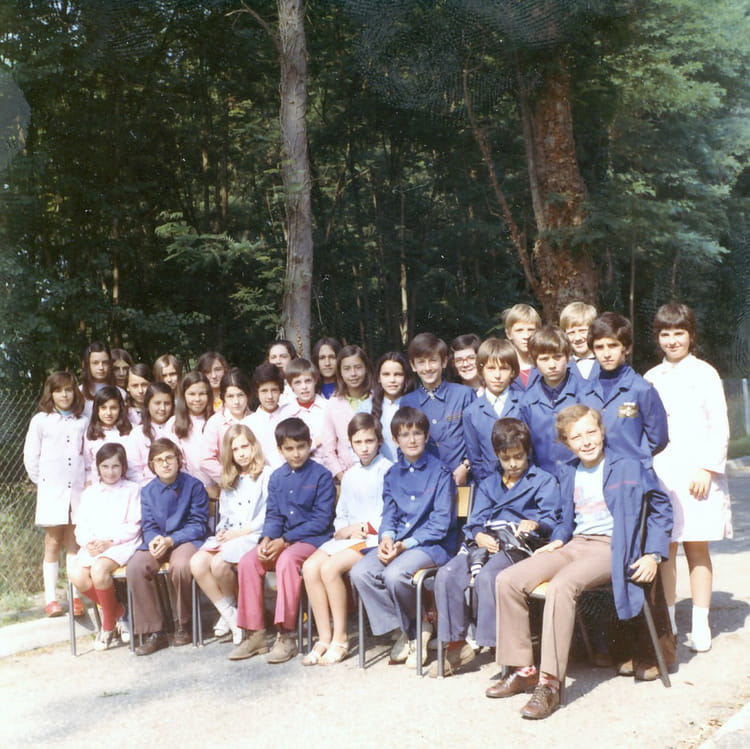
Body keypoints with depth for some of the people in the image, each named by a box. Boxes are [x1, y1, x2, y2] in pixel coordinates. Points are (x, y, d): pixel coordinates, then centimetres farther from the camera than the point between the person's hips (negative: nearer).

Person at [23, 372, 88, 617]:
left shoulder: (82, 422, 8)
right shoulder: (41, 420, 1)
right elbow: (30, 456, 2)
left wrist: (87, 480, 2)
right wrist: (42, 481, 3)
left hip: (78, 489, 2)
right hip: (52, 491, -2)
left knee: (73, 543, 6)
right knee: (53, 543, 3)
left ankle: (75, 597, 8)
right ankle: (51, 599, 7)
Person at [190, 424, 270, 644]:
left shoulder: (267, 475, 1)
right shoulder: (229, 481, 25)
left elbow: (268, 515, -8)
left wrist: (240, 532, -11)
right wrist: (222, 530, 0)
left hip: (252, 536, -6)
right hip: (228, 536, 7)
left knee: (219, 563, -32)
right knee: (197, 563, -22)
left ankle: (236, 609, -4)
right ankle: (229, 615, -11)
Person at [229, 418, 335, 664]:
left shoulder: (322, 476, -5)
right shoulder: (277, 477, 11)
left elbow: (322, 520, -10)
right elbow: (273, 515, 10)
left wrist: (285, 540, -16)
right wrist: (267, 539, -12)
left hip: (313, 539, -6)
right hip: (281, 540, 6)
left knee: (287, 560, -35)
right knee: (248, 561, -17)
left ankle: (285, 635, -27)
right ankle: (255, 633, -11)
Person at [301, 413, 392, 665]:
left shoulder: (387, 471, -5)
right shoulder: (350, 475, 20)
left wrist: (362, 528, -9)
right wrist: (343, 529, 1)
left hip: (374, 538, -7)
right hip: (347, 537, 7)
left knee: (330, 567, -28)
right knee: (310, 566, -18)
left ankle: (340, 638, -13)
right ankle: (324, 638, -12)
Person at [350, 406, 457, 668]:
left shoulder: (440, 472, -3)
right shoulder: (393, 474, 15)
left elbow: (441, 522, -9)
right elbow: (388, 514, 14)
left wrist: (406, 544, -18)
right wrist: (387, 537, -10)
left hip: (433, 544, -6)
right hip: (397, 543, 6)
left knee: (394, 574, -32)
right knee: (360, 572, -20)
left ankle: (419, 627, -2)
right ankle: (406, 629, -6)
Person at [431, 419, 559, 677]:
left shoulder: (543, 481, 14)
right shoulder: (488, 484, 29)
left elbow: (550, 519, 0)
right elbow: (474, 521, 17)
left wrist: (535, 524, -24)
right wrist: (479, 536, -7)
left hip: (518, 545, -5)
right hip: (485, 542, 5)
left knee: (486, 577, -35)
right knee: (446, 575, -22)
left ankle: (494, 644, -25)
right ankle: (456, 644, -15)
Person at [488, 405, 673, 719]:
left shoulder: (630, 467, 0)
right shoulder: (567, 473, 16)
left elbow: (661, 509, 7)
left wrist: (653, 554, -3)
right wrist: (558, 539, 9)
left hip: (611, 549, -6)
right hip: (575, 544, 7)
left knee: (561, 585, -37)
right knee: (507, 581, -14)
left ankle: (549, 683, -33)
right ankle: (522, 670, -4)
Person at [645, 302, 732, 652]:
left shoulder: (704, 373, 2)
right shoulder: (651, 378, 13)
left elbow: (719, 427, -1)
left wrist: (707, 468, -10)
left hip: (696, 473, -3)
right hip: (660, 474, 3)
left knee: (697, 547, -1)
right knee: (664, 548, 0)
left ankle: (700, 625, 7)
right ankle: (667, 623, 9)